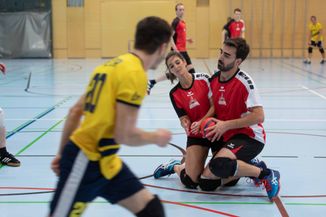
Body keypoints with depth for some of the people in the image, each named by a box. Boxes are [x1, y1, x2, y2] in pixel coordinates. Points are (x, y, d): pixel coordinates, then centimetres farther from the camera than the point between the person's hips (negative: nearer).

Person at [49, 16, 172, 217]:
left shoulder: (111, 65, 11)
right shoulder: (135, 74, -17)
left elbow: (75, 112, 14)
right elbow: (124, 135, -20)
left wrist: (62, 153, 20)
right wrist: (156, 137, -2)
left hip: (104, 161, 9)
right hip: (86, 162, -9)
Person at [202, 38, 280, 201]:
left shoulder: (244, 82, -17)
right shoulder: (214, 79, 5)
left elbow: (258, 116, -23)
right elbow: (214, 109, 17)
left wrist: (226, 125, -23)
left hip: (249, 137, -8)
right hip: (227, 137, 8)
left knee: (219, 165, -33)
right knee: (208, 174, -3)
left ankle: (266, 175, -13)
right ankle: (252, 167, 11)